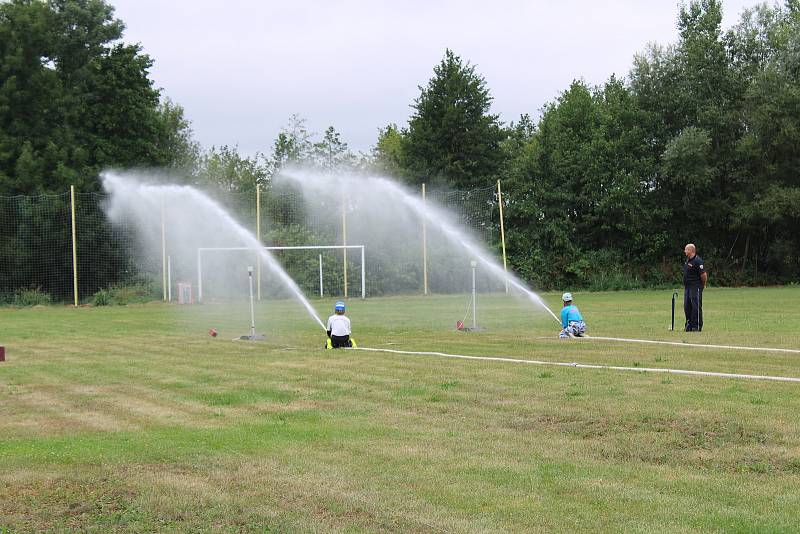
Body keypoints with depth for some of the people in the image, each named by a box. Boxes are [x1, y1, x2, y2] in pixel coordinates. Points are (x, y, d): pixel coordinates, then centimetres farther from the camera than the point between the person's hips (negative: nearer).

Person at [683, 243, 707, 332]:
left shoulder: (697, 261, -16)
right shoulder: (688, 260, 13)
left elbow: (703, 275, -18)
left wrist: (703, 285, -4)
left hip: (695, 287, -9)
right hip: (687, 287, 9)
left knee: (696, 307, -5)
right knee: (687, 307, 10)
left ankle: (697, 326, -1)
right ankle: (689, 324, 18)